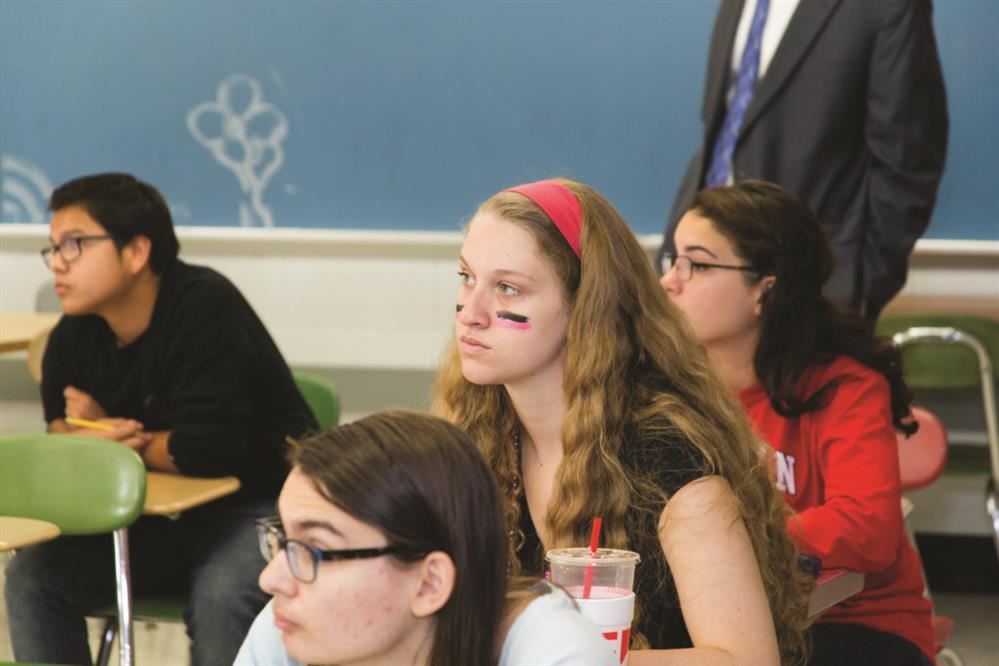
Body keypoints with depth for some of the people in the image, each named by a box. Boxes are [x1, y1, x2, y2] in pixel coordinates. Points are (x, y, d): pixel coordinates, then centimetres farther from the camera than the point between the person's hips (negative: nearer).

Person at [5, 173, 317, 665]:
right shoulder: (72, 338, -1)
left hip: (260, 505, -7)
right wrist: (104, 435, -20)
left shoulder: (205, 306, -22)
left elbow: (209, 449, -30)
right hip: (160, 519, 7)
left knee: (221, 598, -35)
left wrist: (127, 444, -12)